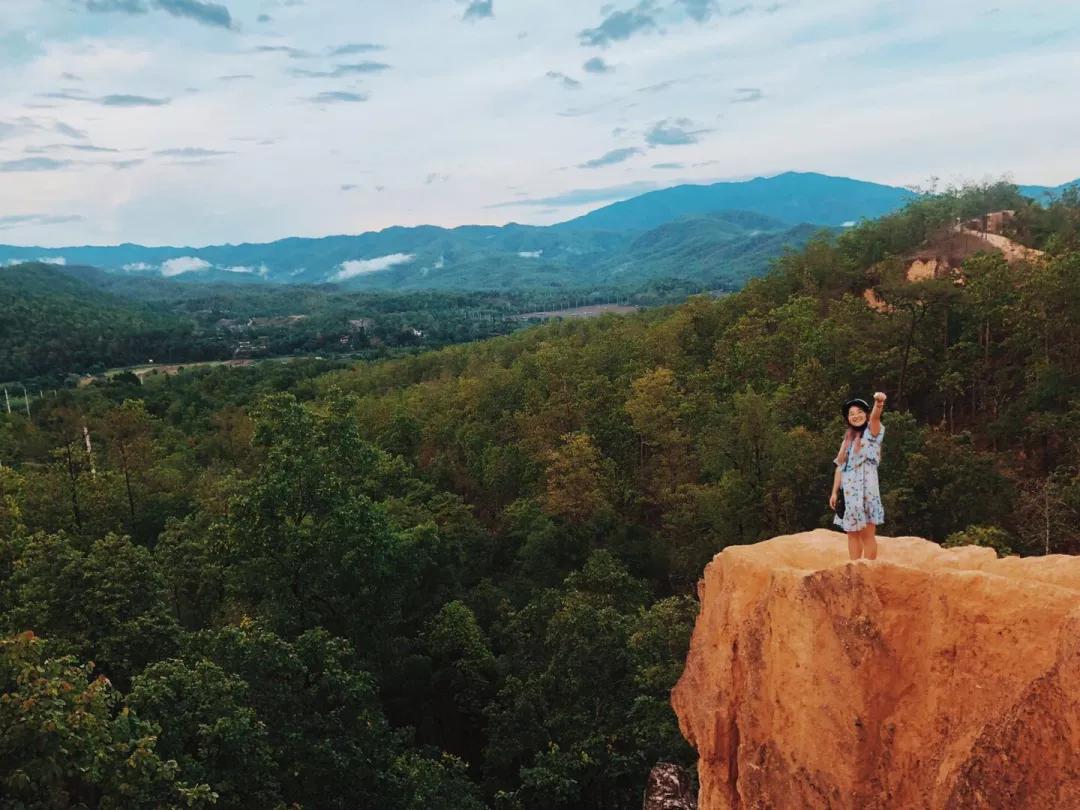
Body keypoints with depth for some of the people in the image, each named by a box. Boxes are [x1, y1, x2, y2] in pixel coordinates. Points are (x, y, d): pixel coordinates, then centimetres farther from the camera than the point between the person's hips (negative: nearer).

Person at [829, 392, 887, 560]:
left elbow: (875, 417, -24)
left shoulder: (872, 432, 0)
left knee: (867, 534, -4)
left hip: (866, 489, -5)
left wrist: (878, 404, -45)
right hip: (848, 492, 5)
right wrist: (834, 492, 9)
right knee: (852, 533, 6)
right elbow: (840, 468, 15)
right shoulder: (847, 440, 15)